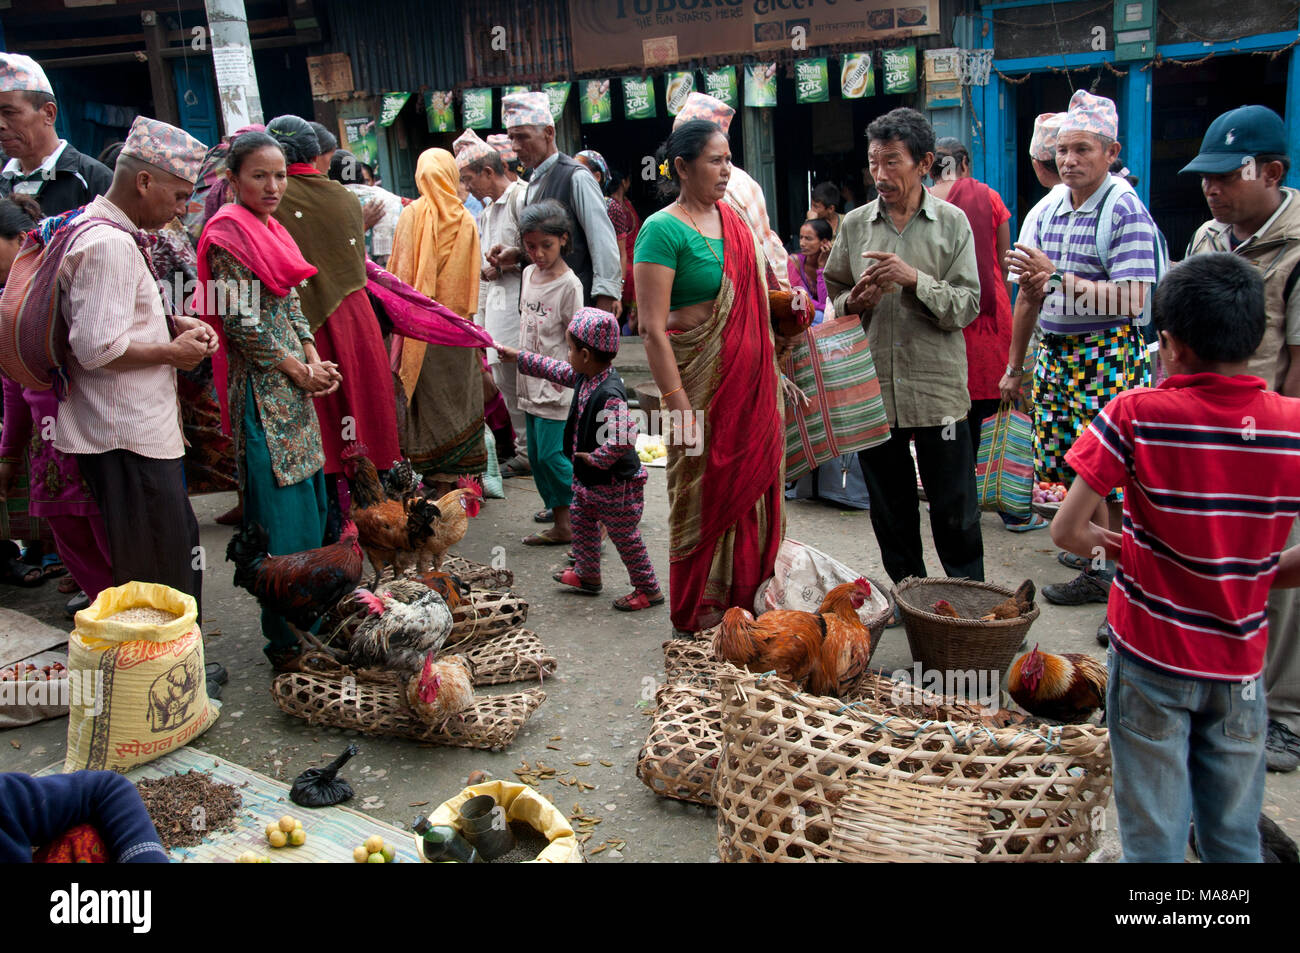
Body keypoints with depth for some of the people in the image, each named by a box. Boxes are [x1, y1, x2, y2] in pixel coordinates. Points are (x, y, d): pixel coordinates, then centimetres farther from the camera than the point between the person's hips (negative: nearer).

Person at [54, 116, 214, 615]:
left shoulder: (110, 233, 15)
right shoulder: (110, 244, -19)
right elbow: (95, 346, -26)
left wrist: (174, 324, 10)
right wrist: (172, 353, -12)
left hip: (139, 428, 11)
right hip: (128, 439, -11)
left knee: (181, 547, 20)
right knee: (159, 574, -3)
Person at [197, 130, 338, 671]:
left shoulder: (270, 229, 15)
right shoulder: (229, 234, -12)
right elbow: (241, 325, -17)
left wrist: (315, 358, 1)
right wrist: (300, 371, -9)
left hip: (294, 386, 9)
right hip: (263, 392, -9)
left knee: (311, 502, 14)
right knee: (285, 516, -5)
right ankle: (285, 643, 6)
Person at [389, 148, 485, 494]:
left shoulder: (412, 215, -7)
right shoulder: (465, 219, 0)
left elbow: (402, 271, -8)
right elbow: (473, 277, 4)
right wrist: (465, 313, 14)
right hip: (459, 322, 3)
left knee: (432, 399, 3)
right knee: (462, 393, 10)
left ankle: (441, 480, 6)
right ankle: (465, 471, 15)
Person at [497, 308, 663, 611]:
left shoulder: (610, 395, -33)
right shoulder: (584, 376, -2)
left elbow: (623, 439, -42)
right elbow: (557, 370, 16)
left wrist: (596, 459, -27)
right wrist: (516, 356, 22)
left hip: (614, 483, -10)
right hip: (588, 478, 10)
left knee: (625, 537, 4)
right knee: (582, 524, 25)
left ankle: (648, 590, 19)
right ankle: (587, 574, 45)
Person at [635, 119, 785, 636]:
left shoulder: (734, 219, 11)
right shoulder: (663, 230, -11)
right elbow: (652, 328, -16)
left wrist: (771, 379, 15)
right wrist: (678, 405, -20)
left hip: (751, 382, 7)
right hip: (701, 381, -7)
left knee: (751, 486, 13)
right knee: (704, 497, 4)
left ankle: (747, 602, 29)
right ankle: (699, 619, 20)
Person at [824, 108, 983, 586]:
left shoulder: (951, 222, 1)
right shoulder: (854, 224, 7)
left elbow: (967, 307, -5)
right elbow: (833, 295, 14)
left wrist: (915, 279, -18)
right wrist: (852, 303, -8)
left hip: (937, 389, -2)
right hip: (873, 387, 3)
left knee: (955, 510, 4)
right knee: (890, 510, 13)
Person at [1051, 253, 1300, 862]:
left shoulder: (1135, 415, -17)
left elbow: (1066, 531, -16)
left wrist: (1105, 542, 5)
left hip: (1152, 661, -2)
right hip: (1240, 667, 3)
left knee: (1155, 835, 11)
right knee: (1235, 839, 18)